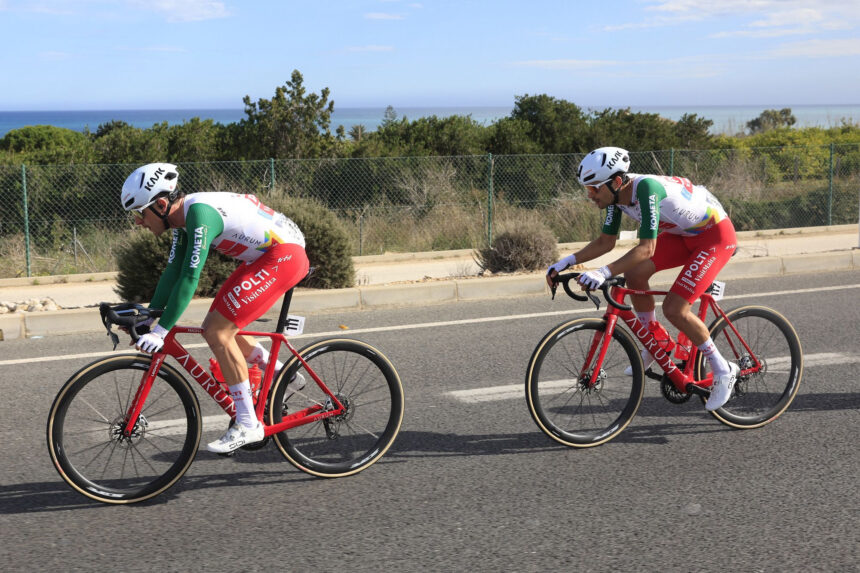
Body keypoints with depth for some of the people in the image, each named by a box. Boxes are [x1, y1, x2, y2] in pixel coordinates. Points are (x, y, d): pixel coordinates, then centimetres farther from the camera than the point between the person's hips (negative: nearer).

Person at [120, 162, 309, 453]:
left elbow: (190, 278, -28)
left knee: (217, 332, -14)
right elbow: (173, 271, 10)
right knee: (214, 326, 12)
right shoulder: (183, 217, 6)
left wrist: (161, 331, -26)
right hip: (264, 256, 10)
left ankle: (247, 425, -8)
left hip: (285, 255, -10)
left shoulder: (199, 212, -24)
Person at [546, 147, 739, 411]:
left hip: (717, 235, -8)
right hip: (684, 233, 8)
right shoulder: (617, 195, -8)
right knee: (634, 274, -8)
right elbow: (606, 241, 3)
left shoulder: (646, 188, -33)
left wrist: (604, 272, -46)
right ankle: (657, 341, 13)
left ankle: (723, 371, 0)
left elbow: (647, 248, -38)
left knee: (674, 308, -17)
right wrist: (567, 262, -8)